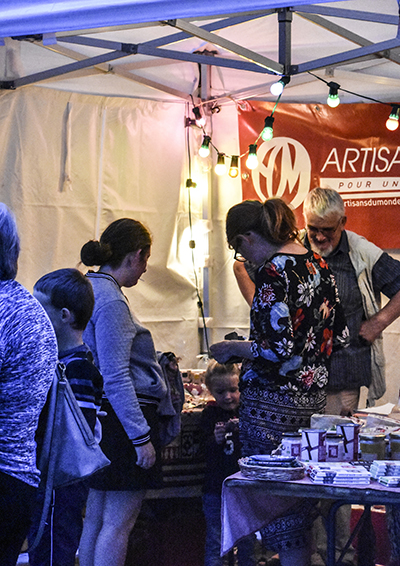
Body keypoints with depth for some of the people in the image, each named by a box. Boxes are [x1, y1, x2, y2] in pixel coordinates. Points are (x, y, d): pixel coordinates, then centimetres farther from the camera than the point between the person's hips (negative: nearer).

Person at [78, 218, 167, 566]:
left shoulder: (92, 288, 13)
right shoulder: (110, 300, -17)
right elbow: (116, 378, -22)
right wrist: (141, 436, -20)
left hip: (101, 416, 10)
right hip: (124, 418, -10)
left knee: (96, 517, 15)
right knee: (119, 522, -5)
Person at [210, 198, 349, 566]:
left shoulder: (273, 273, -18)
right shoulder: (319, 264, 8)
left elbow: (278, 350, -22)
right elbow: (339, 336, 12)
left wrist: (233, 348, -7)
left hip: (274, 403, -9)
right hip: (314, 395, 9)